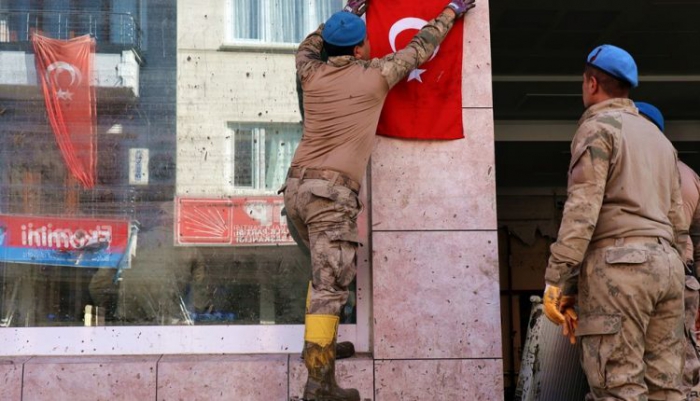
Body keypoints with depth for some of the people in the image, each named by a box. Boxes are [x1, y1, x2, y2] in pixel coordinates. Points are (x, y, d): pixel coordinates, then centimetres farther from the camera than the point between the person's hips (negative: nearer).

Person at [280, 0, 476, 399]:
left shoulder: (312, 74, 12)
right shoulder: (375, 74, 1)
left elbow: (308, 46, 37)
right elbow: (420, 49, 15)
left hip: (297, 185, 6)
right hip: (333, 192, -6)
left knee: (325, 270, 26)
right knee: (330, 286, -8)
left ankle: (322, 344, 25)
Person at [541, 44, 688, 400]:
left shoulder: (598, 127, -1)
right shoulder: (658, 136, 24)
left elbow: (582, 210, -13)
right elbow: (676, 218, 22)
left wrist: (557, 281, -15)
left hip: (618, 263, -8)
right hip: (665, 263, 8)